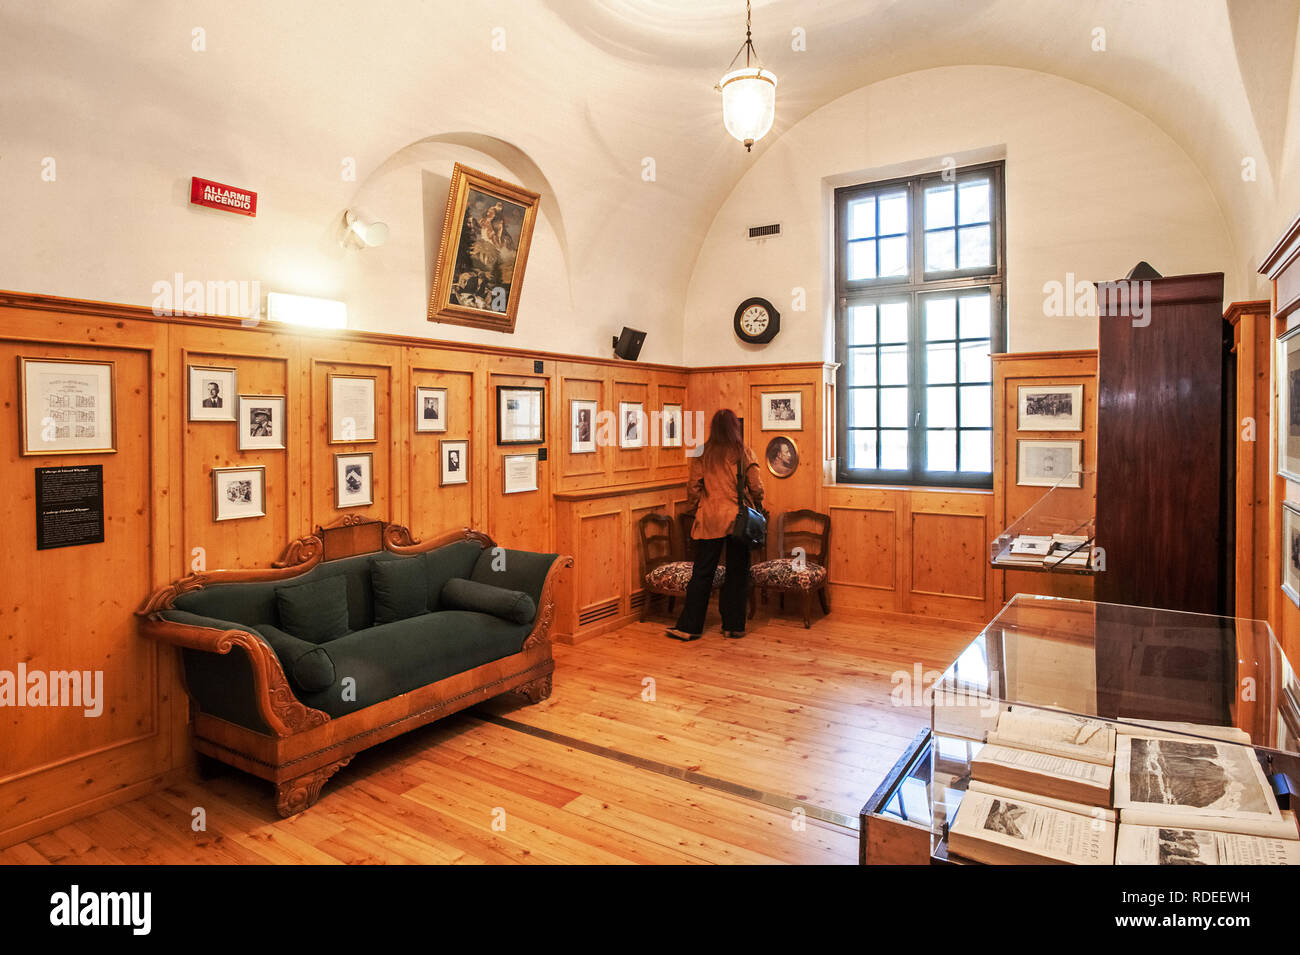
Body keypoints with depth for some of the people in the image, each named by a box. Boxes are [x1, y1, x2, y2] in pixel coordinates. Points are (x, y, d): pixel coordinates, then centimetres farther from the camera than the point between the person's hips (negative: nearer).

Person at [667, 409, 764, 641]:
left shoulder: (702, 454, 0)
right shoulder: (744, 452, -3)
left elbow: (693, 487, 1)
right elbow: (756, 487, -4)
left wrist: (694, 508, 16)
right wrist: (757, 507, 14)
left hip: (710, 519, 1)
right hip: (738, 519, -1)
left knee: (702, 573, 5)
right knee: (737, 574, 9)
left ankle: (689, 626, 8)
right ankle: (733, 625, 15)